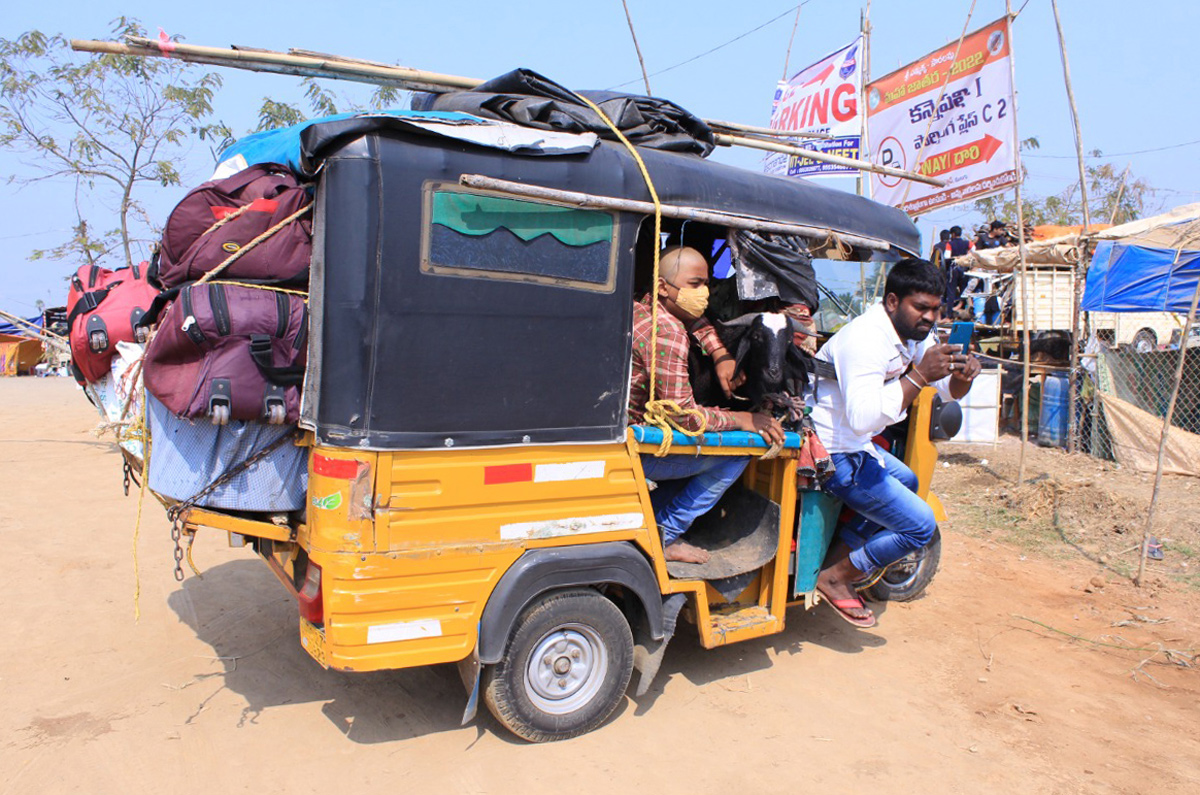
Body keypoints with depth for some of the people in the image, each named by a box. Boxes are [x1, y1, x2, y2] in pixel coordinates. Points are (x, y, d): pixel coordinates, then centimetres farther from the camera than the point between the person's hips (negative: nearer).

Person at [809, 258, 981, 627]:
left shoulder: (913, 332, 4)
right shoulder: (865, 340, -26)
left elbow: (950, 392, 9)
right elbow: (863, 418, -38)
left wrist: (963, 377, -14)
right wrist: (918, 376, -35)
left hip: (856, 444, 10)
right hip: (833, 454, -10)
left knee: (906, 483, 30)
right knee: (920, 525, -7)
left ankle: (838, 554, 26)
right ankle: (834, 578, 6)